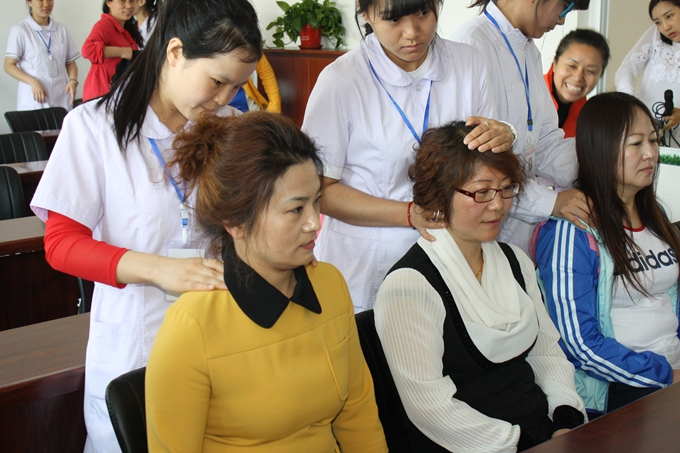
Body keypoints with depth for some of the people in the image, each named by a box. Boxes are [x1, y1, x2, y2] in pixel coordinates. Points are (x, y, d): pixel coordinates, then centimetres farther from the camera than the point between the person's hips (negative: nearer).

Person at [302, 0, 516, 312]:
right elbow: (320, 190, -11)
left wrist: (503, 139, -15)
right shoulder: (341, 81, -15)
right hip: (363, 267, -3)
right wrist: (410, 214, -20)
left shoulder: (468, 64, -2)